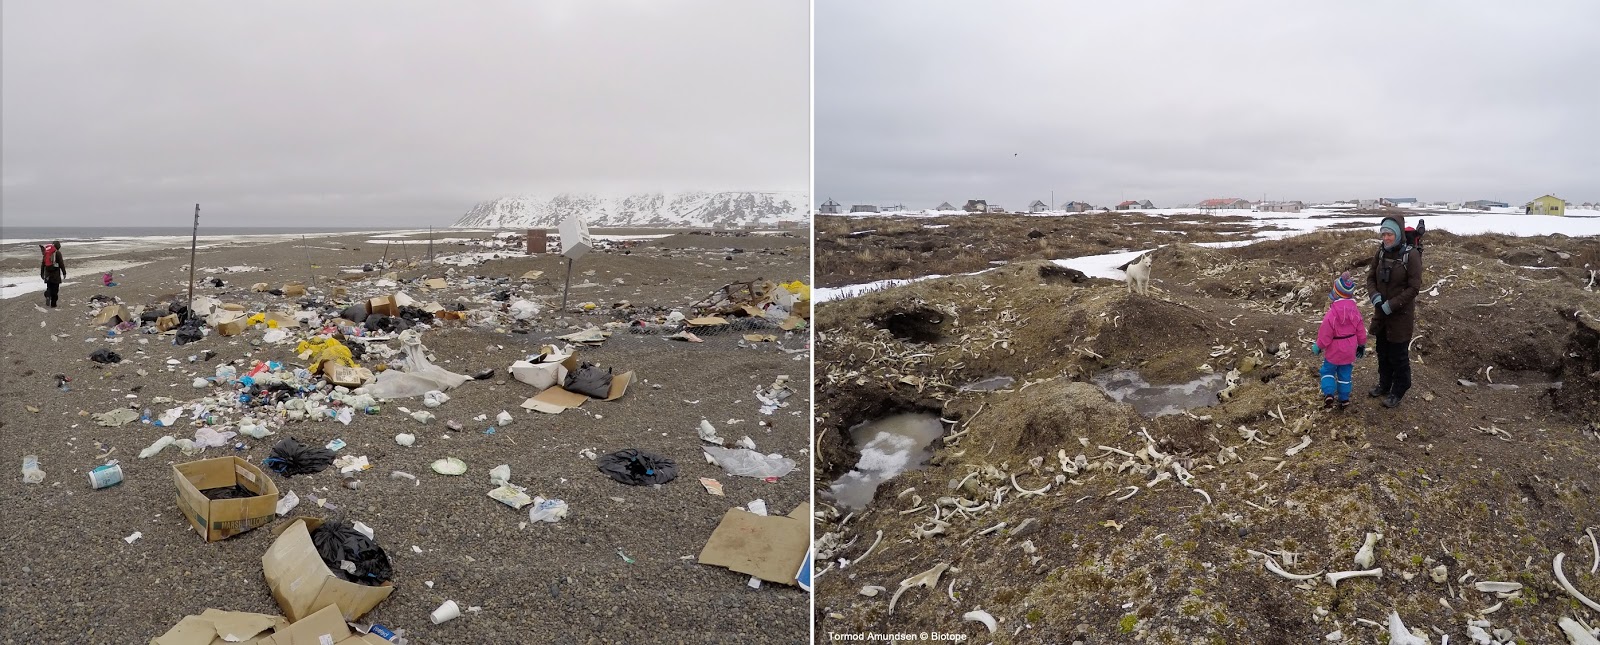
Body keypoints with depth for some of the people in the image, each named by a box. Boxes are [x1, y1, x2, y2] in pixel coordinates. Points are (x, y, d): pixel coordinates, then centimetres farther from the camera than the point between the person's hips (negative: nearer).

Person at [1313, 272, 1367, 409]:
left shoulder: (1332, 313, -23)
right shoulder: (1355, 311, -6)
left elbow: (1325, 333, -17)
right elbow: (1360, 331, 4)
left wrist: (1318, 346, -2)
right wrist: (1362, 345, 18)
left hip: (1334, 350, -5)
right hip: (1349, 351, 5)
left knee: (1328, 371, 11)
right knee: (1345, 374, 14)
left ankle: (1329, 394, -5)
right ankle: (1344, 399, 21)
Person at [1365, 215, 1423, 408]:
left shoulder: (1411, 256, -17)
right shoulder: (1381, 253, -1)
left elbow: (1414, 288, -17)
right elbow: (1370, 277, 6)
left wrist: (1391, 305, -21)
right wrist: (1375, 297, -12)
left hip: (1401, 314, -5)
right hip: (1381, 312, 5)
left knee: (1398, 354, 6)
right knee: (1382, 351, 19)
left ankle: (1398, 391, 22)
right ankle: (1384, 384, 36)